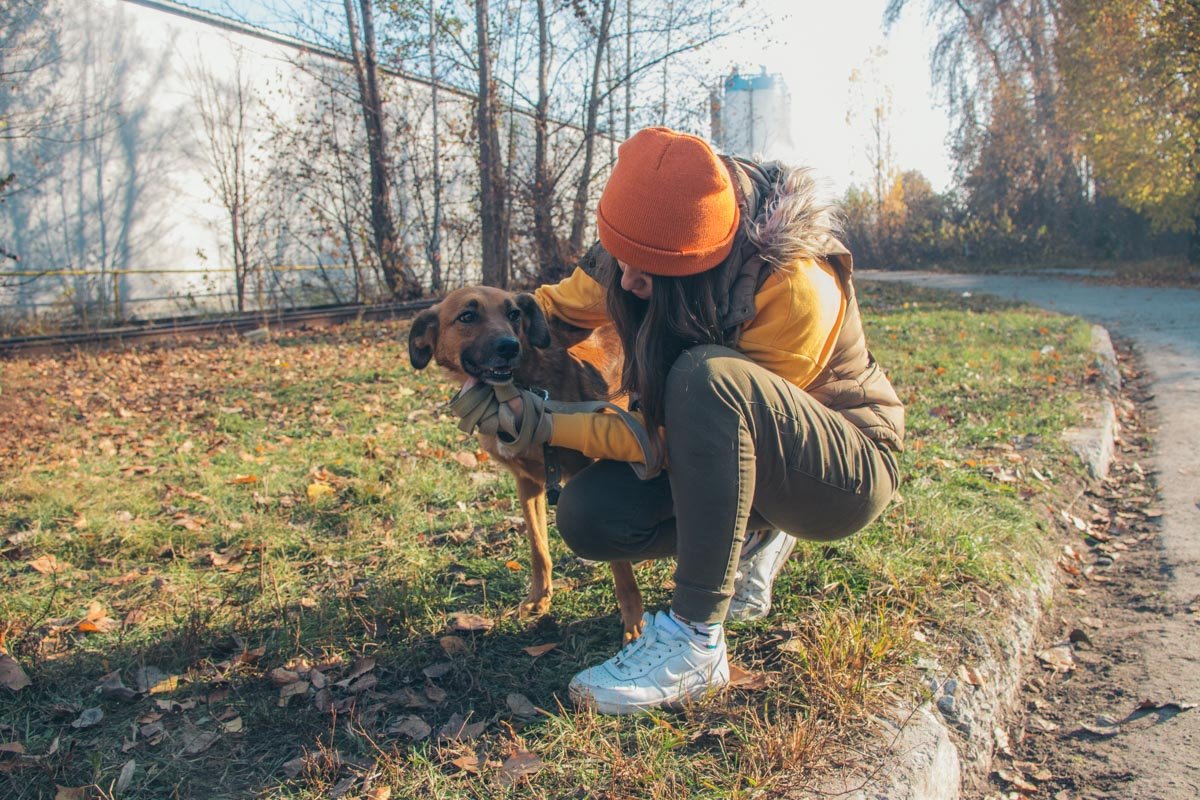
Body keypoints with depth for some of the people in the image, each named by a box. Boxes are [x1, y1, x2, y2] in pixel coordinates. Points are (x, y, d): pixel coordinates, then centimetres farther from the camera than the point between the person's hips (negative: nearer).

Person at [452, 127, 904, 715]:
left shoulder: (796, 289, -31)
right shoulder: (648, 246, -12)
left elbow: (680, 437, -25)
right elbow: (561, 307, 3)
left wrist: (553, 428, -28)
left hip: (850, 468, -6)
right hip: (735, 455, 7)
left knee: (707, 377, -37)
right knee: (587, 516, -17)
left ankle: (695, 641, -29)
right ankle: (754, 539, 8)